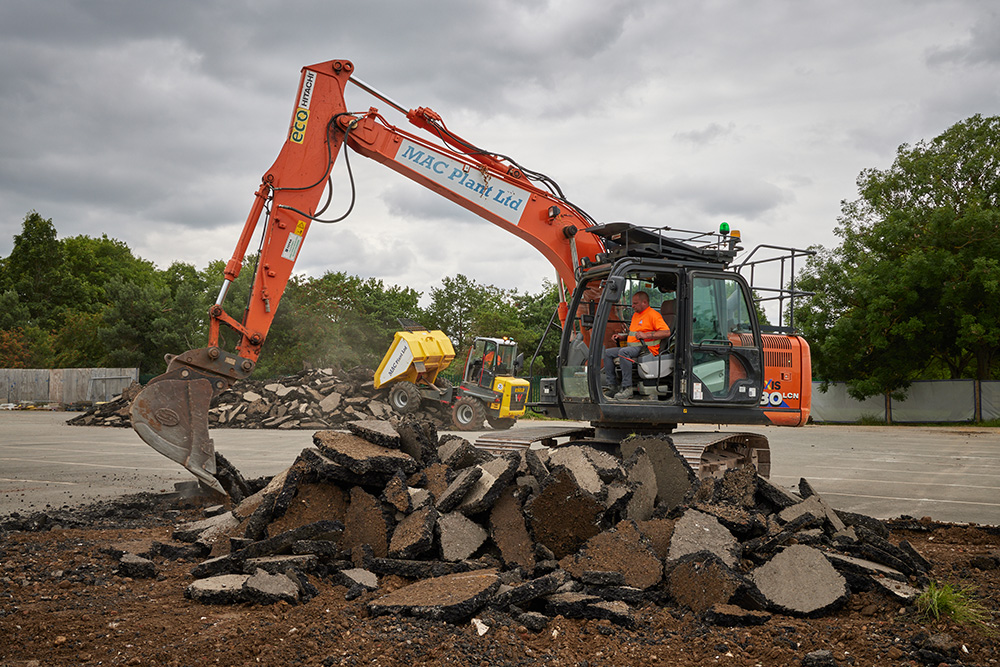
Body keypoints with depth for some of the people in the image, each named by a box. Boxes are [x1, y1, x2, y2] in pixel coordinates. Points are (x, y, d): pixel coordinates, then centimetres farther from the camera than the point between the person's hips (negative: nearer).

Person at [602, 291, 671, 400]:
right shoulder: (635, 314, 24)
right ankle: (609, 386, -8)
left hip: (645, 349, -10)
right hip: (632, 348, 10)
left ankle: (627, 389, -35)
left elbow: (667, 332, -17)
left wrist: (646, 335, -23)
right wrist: (621, 336, 16)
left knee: (623, 352, -35)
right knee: (607, 353, -1)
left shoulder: (653, 314, -6)